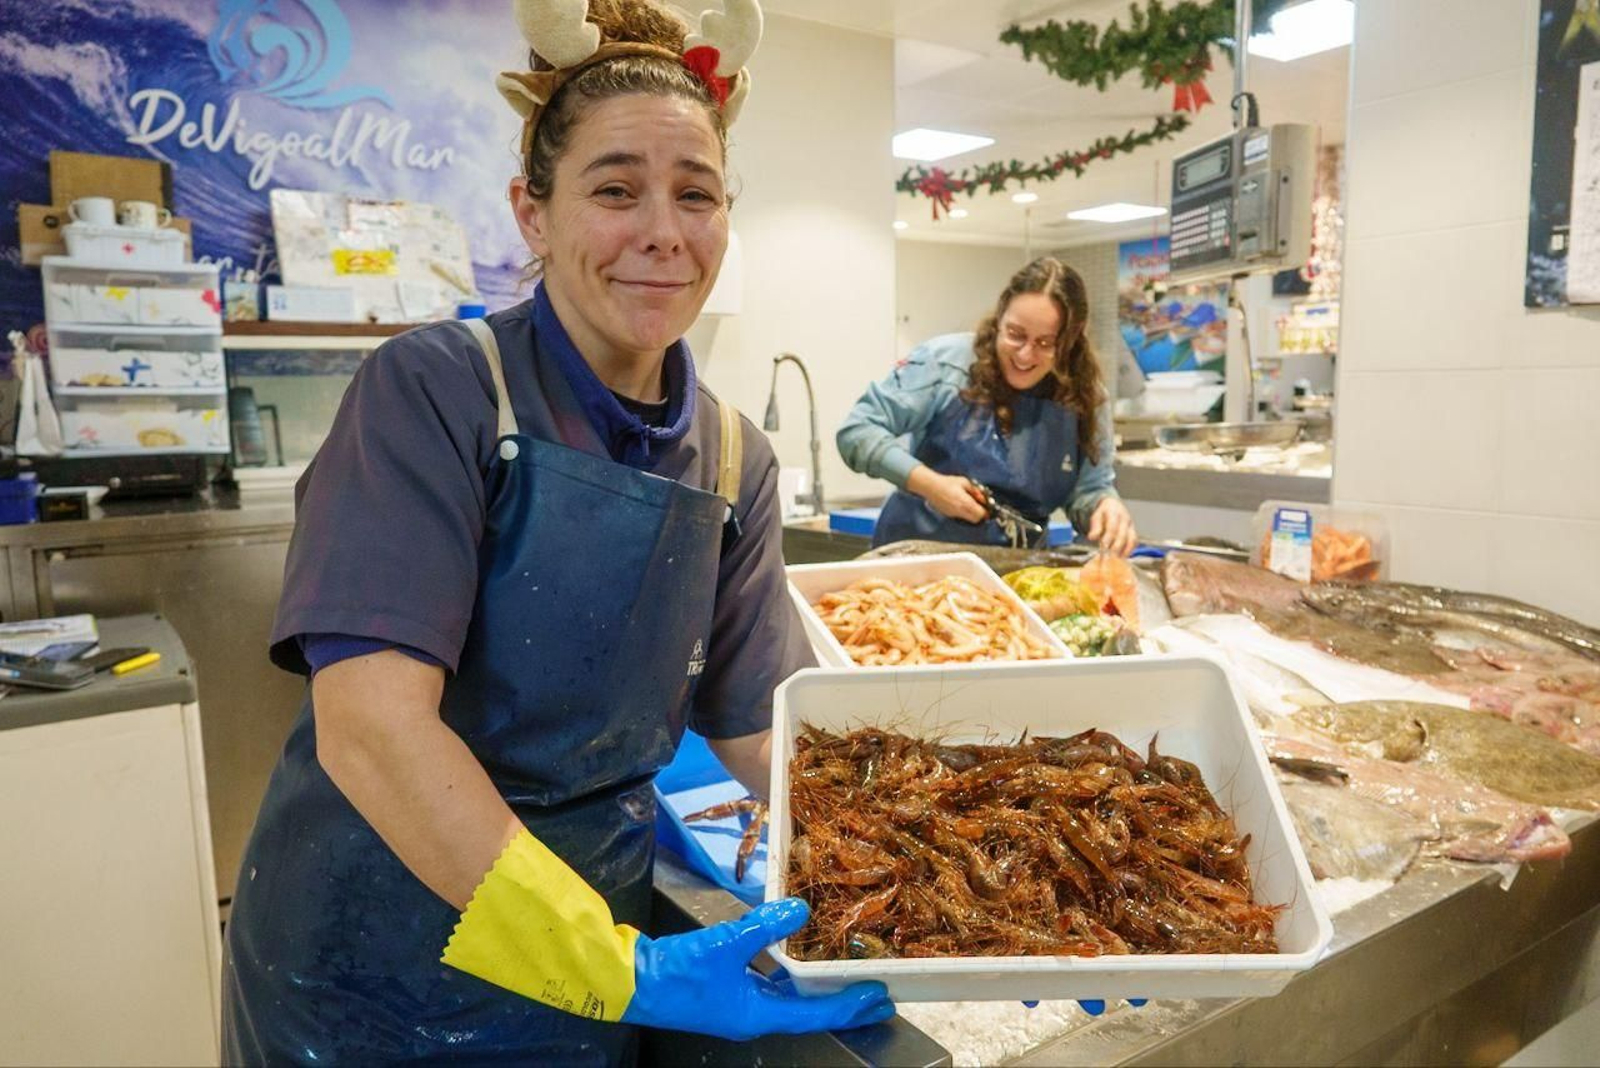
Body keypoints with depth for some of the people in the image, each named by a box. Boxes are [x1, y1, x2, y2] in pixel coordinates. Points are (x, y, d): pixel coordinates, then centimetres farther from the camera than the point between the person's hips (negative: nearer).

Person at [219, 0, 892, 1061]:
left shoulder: (737, 460, -3)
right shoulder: (435, 389, -17)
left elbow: (756, 726, -1)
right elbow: (368, 721, -25)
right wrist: (620, 970, -27)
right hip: (365, 964, -3)